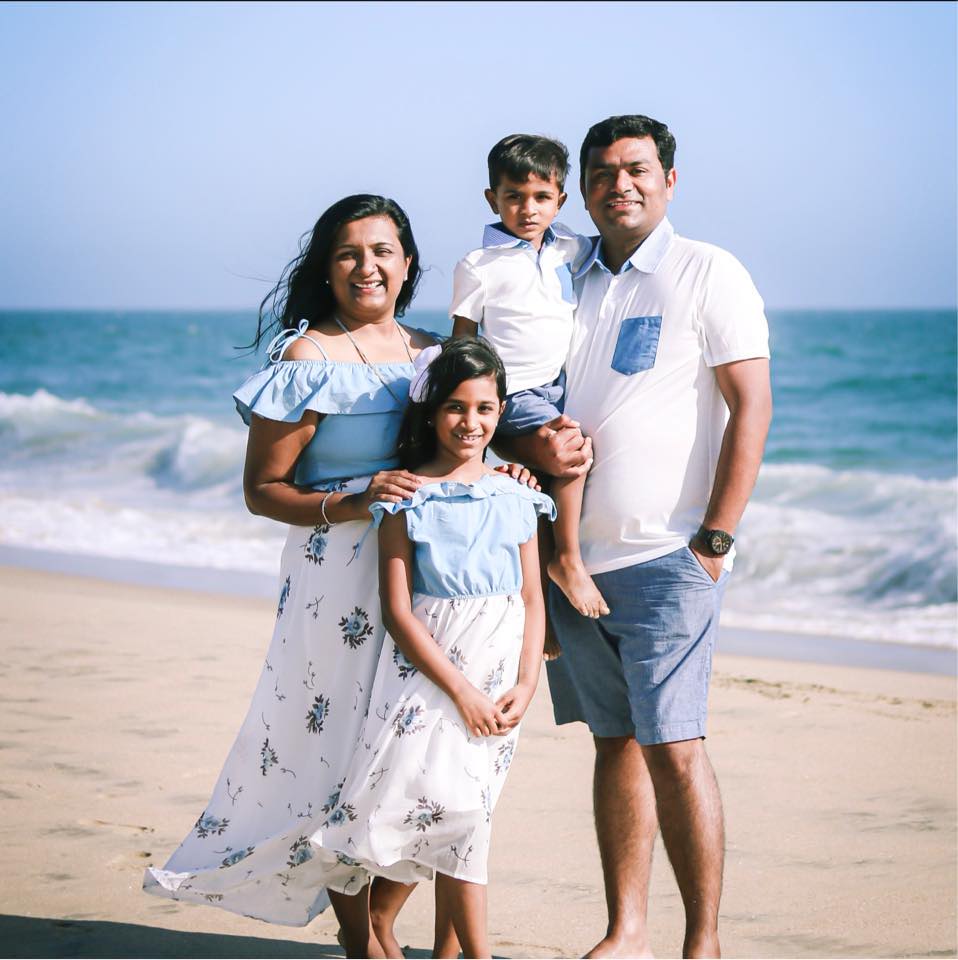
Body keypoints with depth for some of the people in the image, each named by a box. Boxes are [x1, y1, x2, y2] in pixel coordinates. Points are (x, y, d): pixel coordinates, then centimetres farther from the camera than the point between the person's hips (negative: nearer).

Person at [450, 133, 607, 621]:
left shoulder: (572, 251, 8)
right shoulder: (478, 266, -5)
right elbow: (461, 344, -3)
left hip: (565, 387, 7)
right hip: (513, 393, -7)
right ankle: (567, 559, -14)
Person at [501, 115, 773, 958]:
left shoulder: (710, 273, -1)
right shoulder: (565, 281, 14)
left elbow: (751, 407, -7)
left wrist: (715, 539, -13)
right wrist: (530, 442, -6)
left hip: (668, 554, -5)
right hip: (576, 554, 5)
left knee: (674, 748, -9)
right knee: (616, 742, 9)